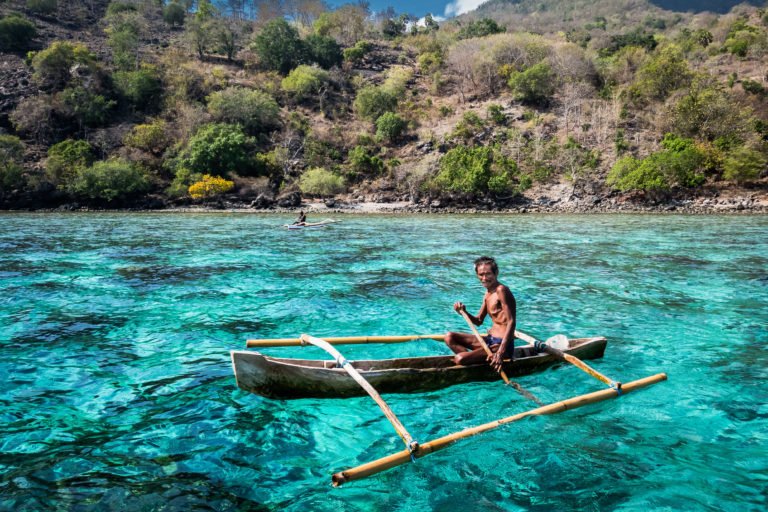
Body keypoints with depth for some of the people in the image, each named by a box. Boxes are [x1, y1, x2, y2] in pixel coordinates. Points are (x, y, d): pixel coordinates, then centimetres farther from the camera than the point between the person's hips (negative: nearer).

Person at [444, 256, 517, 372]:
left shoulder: (501, 290, -15)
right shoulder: (488, 293, 13)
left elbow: (511, 322, -23)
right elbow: (479, 321, 20)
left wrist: (501, 352, -32)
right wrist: (464, 312, -1)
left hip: (501, 343, -10)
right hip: (490, 340, 10)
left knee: (459, 359, -23)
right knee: (450, 337, 6)